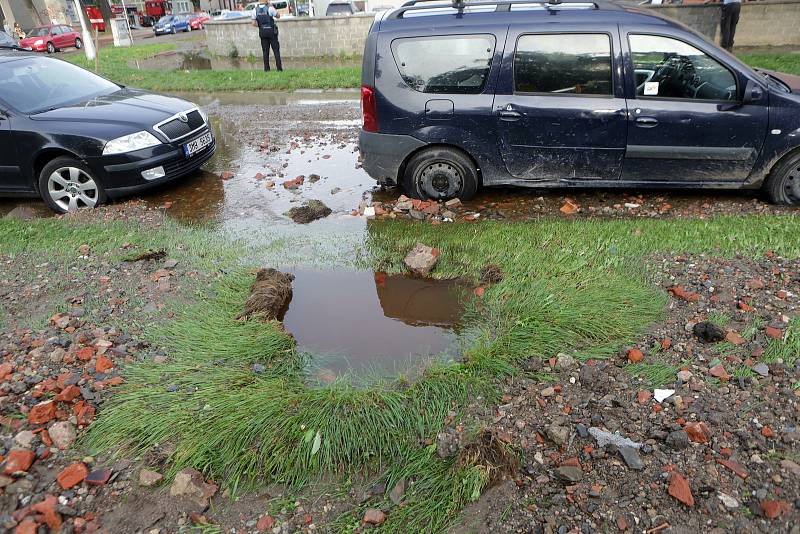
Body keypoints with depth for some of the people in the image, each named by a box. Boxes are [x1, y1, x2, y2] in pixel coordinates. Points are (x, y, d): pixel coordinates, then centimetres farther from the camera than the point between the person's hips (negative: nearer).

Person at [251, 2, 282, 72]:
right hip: (271, 31, -3)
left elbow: (254, 23, -3)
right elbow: (278, 16, 5)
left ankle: (266, 68, 5)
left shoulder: (255, 10, 0)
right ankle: (279, 67, -1)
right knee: (276, 50, 3)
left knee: (265, 51, 8)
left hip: (262, 32, 3)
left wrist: (260, 26, 14)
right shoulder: (270, 8, -11)